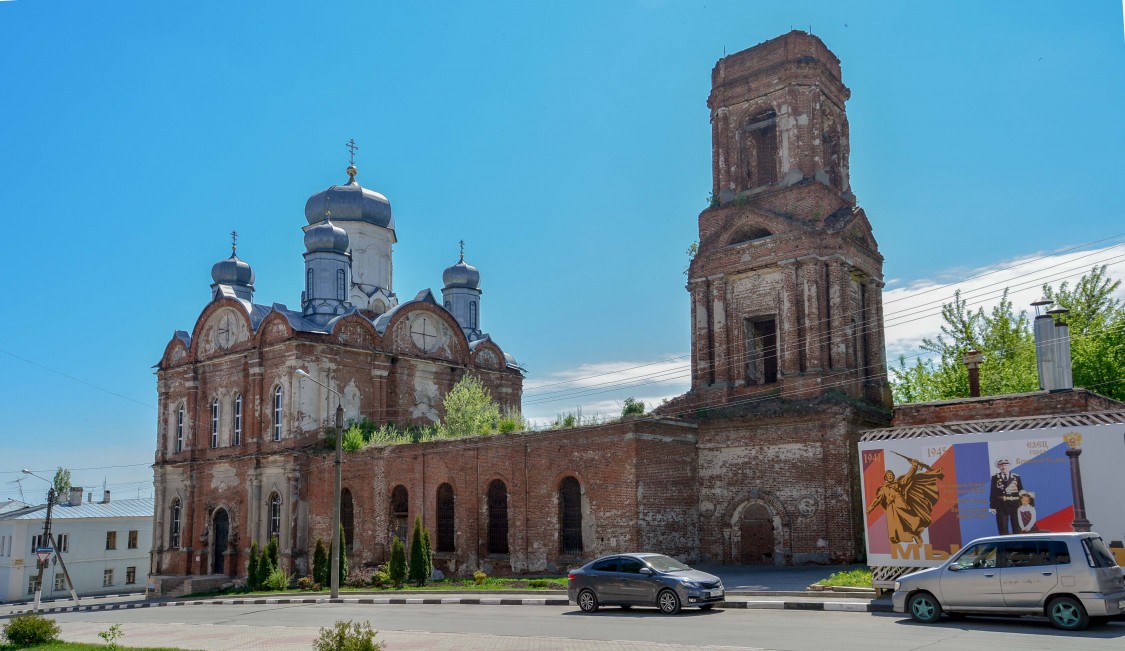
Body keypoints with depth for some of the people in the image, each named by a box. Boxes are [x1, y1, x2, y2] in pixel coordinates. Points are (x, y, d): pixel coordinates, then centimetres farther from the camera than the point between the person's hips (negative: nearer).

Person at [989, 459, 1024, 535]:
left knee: (1017, 528, 7)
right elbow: (992, 492, 1)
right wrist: (992, 506, -6)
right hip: (1001, 505, -1)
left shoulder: (1016, 477, 7)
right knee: (1003, 529, 1)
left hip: (1015, 505, 1)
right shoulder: (995, 477, 4)